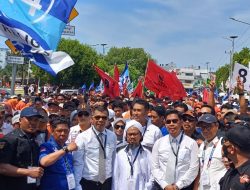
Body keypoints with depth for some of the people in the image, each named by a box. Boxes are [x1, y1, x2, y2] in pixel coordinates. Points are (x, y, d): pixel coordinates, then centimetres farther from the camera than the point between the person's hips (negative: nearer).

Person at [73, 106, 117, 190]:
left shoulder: (112, 136, 2)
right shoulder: (82, 137, -11)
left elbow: (113, 160, 7)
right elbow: (77, 164, -11)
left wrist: (114, 182, 8)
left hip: (107, 182, 4)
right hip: (88, 183, -3)